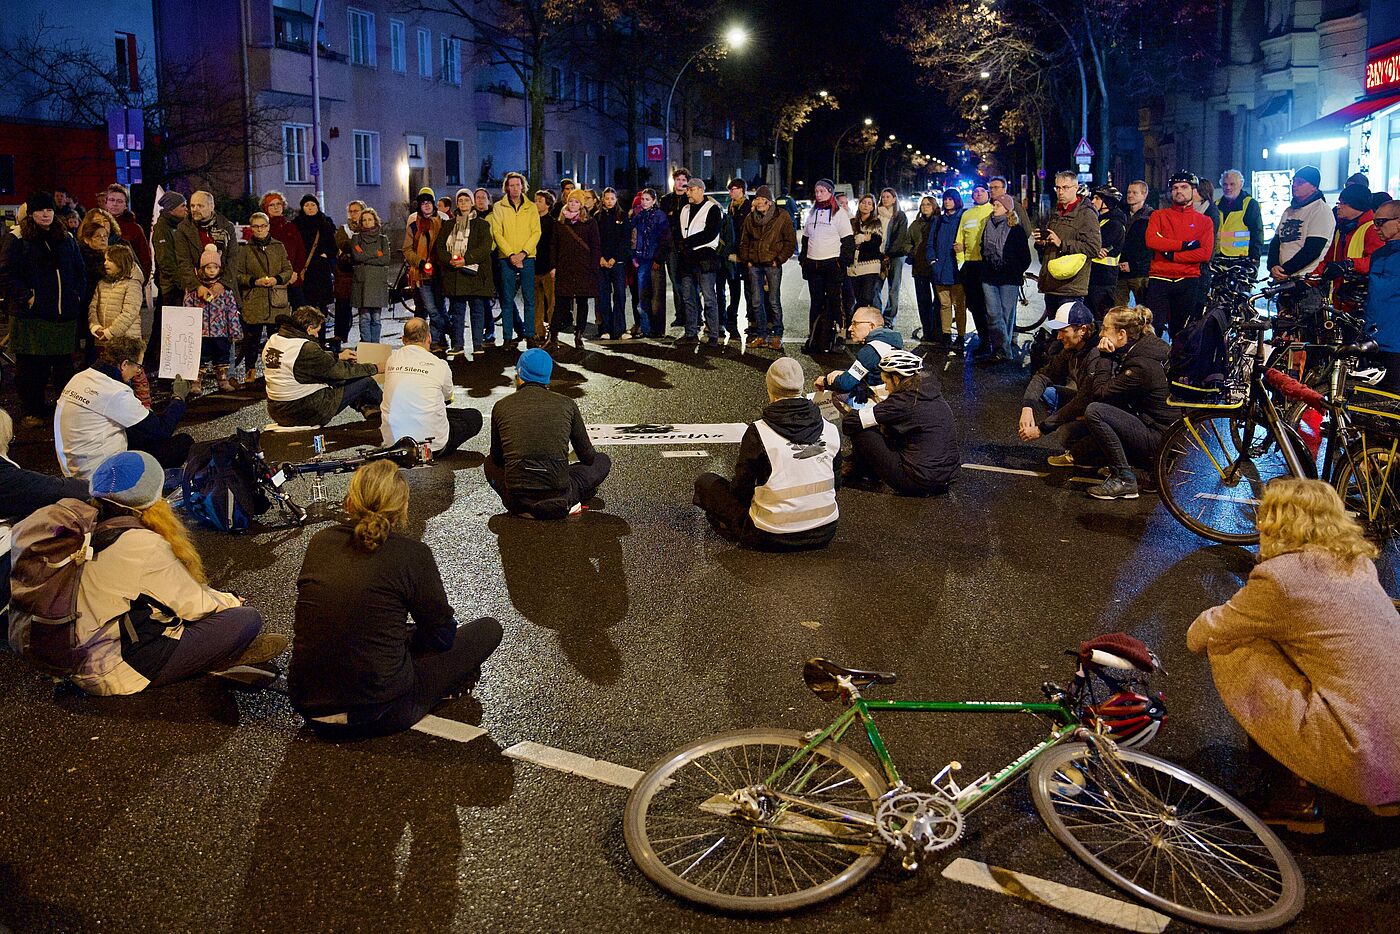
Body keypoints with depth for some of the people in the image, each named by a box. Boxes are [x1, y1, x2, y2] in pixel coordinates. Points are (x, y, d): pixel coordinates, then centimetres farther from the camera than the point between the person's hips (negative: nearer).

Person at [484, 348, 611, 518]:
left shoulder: (501, 407, 6)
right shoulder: (567, 404, 5)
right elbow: (587, 457, 14)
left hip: (517, 500, 1)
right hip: (557, 497, 0)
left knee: (490, 463, 33)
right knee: (603, 461, 24)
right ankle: (563, 504, 8)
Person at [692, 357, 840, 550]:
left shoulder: (757, 432, -14)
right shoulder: (831, 430, -1)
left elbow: (740, 489, -6)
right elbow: (835, 482, 11)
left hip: (772, 539, -4)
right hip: (824, 534, 4)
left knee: (705, 482, 11)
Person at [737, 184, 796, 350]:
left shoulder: (781, 216, -4)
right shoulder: (750, 218, 9)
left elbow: (791, 241, -3)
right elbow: (744, 241, 18)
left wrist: (779, 259, -9)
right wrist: (746, 260, 7)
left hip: (772, 264, -4)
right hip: (754, 265, 4)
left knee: (774, 301, -2)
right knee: (756, 301, 4)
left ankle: (777, 336, 5)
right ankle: (761, 335, 13)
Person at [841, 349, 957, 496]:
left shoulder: (904, 401, -17)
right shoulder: (932, 391, 6)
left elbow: (851, 422, -14)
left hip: (918, 483, -9)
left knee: (860, 432, -1)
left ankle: (858, 472, 26)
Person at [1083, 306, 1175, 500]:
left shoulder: (1141, 366, -24)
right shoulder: (1144, 344, 4)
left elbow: (1101, 393, -16)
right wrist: (1104, 348, -5)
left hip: (1159, 440, -10)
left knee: (1094, 412, -24)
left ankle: (1124, 480, -16)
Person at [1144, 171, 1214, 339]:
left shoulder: (1204, 221, 10)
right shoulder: (1158, 216, 11)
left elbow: (1205, 254, -4)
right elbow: (1151, 241, -8)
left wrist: (1172, 255, -11)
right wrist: (1185, 245, -10)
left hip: (1188, 281, 1)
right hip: (1159, 280, -1)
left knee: (1182, 333, 6)